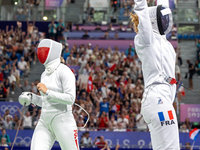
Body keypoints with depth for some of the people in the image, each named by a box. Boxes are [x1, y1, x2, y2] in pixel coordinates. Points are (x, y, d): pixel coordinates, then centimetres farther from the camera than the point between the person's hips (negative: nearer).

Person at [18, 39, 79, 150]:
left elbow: (70, 98, -19)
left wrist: (47, 91, -18)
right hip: (45, 121, 7)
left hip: (63, 120, -7)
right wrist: (31, 98, 6)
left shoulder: (64, 71, -11)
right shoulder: (44, 74, 13)